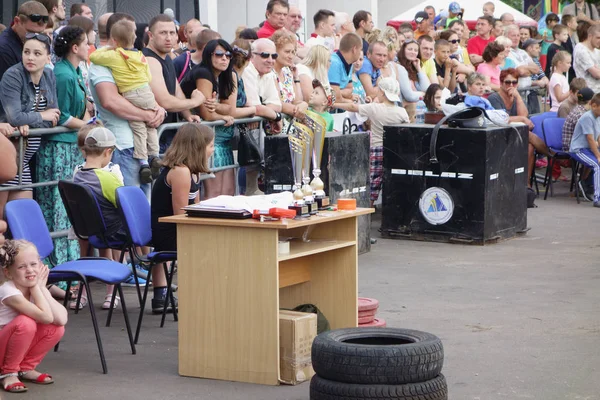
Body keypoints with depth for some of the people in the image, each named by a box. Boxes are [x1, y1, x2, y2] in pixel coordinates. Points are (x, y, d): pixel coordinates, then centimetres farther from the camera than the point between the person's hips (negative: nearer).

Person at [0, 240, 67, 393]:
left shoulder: (35, 288, -5)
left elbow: (61, 319, -20)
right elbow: (46, 317, -35)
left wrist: (41, 287, -17)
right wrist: (36, 287, -23)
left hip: (21, 349, 7)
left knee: (57, 328, -13)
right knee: (25, 323, -32)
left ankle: (26, 368, 4)